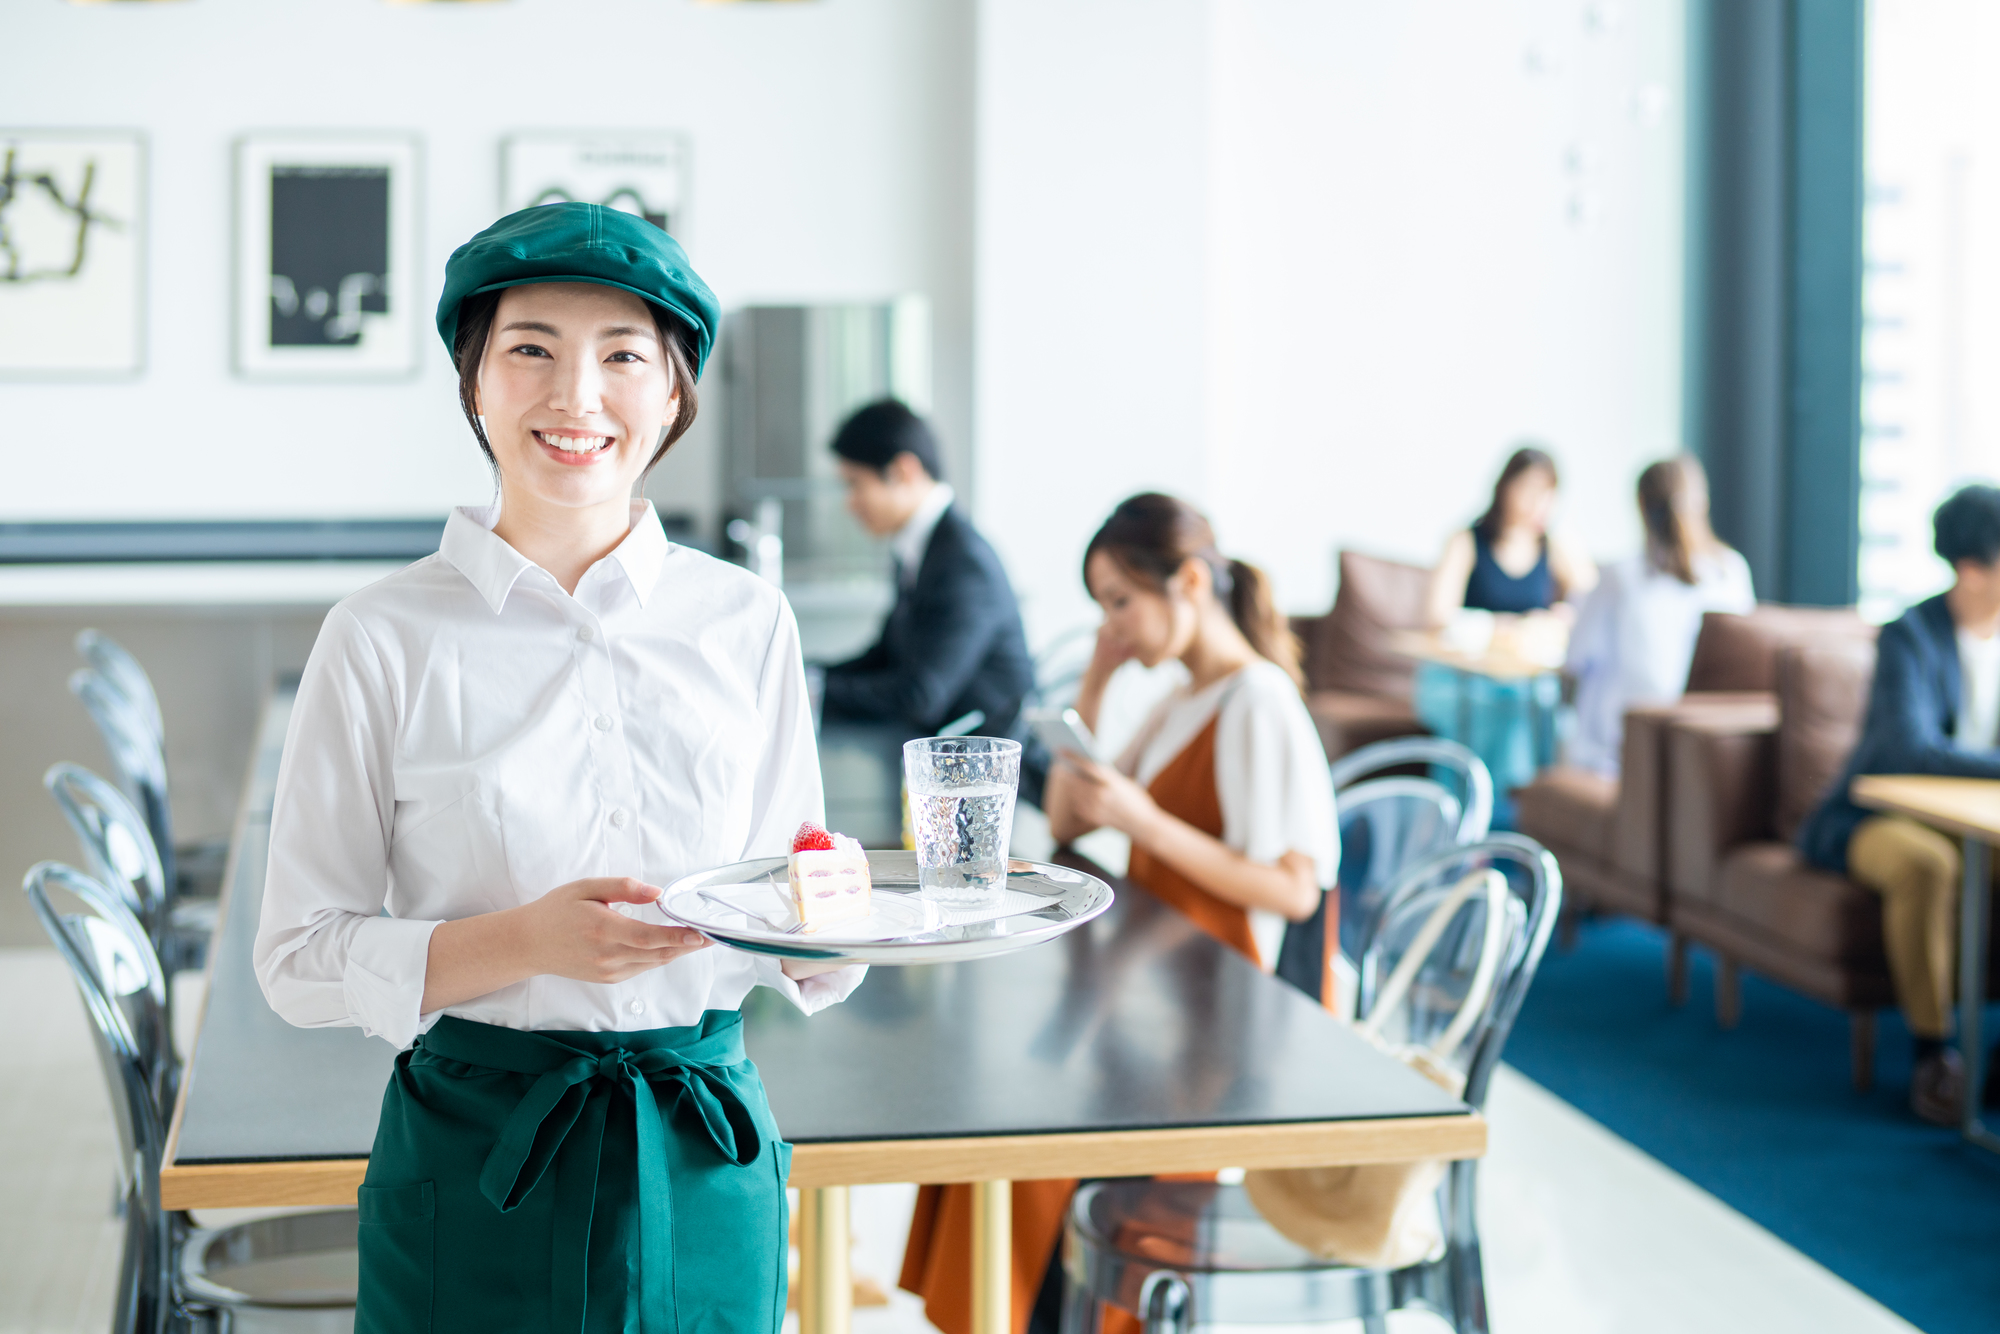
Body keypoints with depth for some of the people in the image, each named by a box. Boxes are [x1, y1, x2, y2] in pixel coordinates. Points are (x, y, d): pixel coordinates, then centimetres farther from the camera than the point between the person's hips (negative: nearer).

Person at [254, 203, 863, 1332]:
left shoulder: (749, 623, 1)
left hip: (709, 1169, 3)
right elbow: (300, 958, -7)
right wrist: (525, 943, -21)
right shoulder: (386, 641, -7)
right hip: (479, 1160, -2)